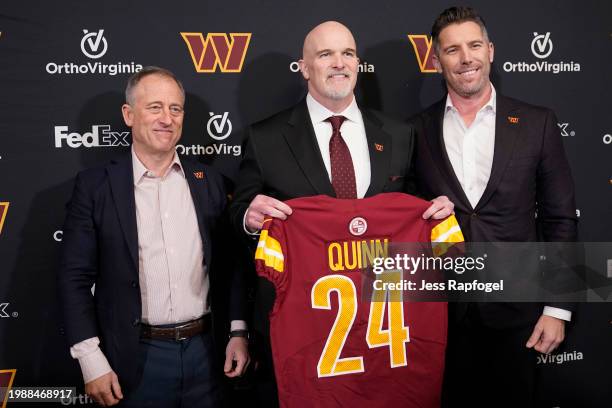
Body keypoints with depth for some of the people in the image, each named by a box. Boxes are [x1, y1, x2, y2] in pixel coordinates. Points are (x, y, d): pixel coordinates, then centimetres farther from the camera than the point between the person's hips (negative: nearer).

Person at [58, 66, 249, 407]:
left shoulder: (208, 181, 5)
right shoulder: (95, 185, -3)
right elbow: (76, 277, -4)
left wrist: (239, 333, 3)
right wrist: (91, 361, -9)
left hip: (205, 351, 3)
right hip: (136, 359, -2)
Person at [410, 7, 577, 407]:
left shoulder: (537, 123, -1)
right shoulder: (417, 130, 1)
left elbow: (560, 220, 0)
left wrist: (558, 308, -3)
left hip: (514, 309, 0)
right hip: (442, 308, 1)